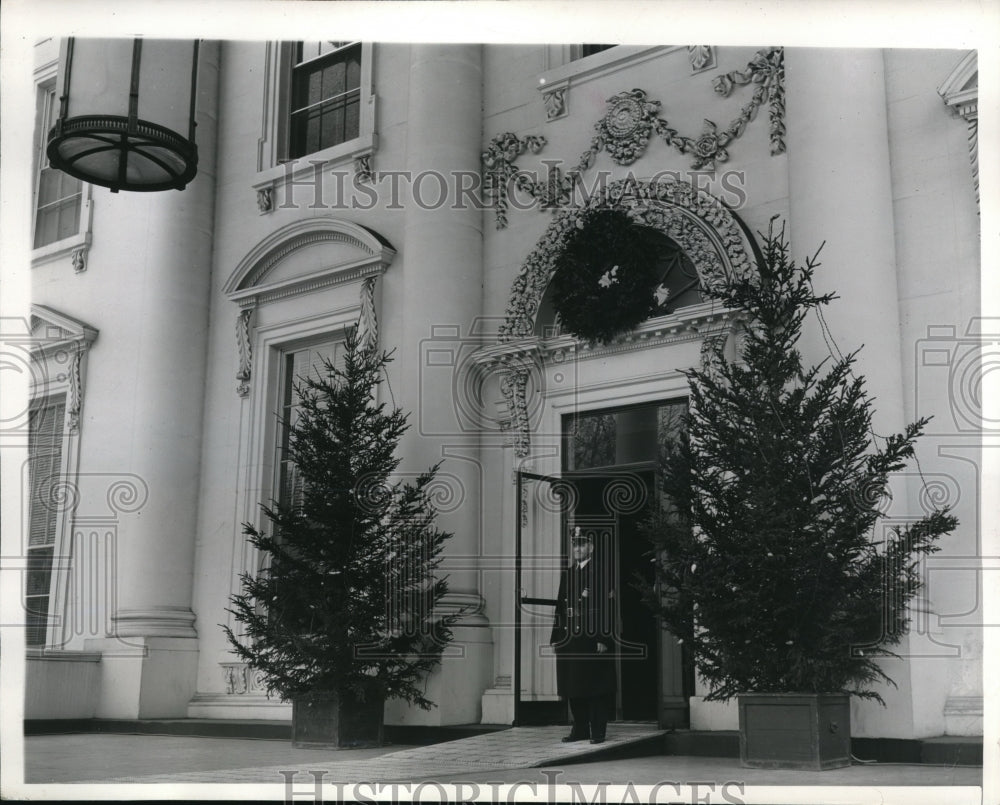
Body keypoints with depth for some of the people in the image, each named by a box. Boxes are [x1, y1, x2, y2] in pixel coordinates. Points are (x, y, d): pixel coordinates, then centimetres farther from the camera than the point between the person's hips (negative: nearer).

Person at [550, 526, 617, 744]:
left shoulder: (602, 572, -3)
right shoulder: (566, 574, 16)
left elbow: (608, 608, -9)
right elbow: (560, 607, 16)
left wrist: (603, 639, -15)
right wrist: (556, 637, 10)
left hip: (593, 640, -6)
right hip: (570, 639, 6)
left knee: (596, 687, -2)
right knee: (574, 688, 9)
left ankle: (598, 732, 5)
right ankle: (580, 730, 18)